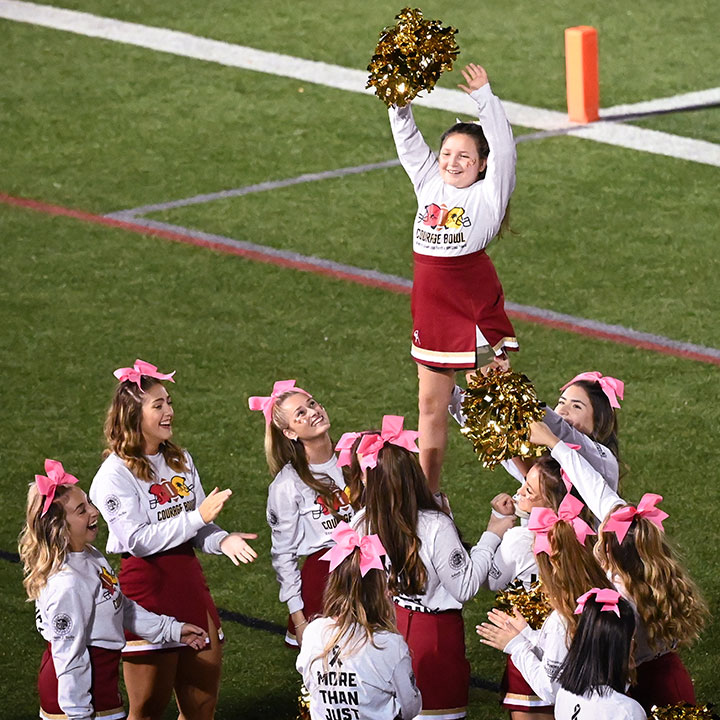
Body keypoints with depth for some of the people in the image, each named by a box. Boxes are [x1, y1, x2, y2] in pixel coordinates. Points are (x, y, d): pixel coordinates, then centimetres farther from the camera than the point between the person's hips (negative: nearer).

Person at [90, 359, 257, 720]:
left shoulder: (180, 460, 9)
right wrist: (199, 517, -20)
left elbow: (199, 528, 11)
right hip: (145, 588, -7)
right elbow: (138, 540, -20)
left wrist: (223, 540, -11)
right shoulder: (116, 474, -12)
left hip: (189, 580, 7)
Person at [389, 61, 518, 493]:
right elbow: (409, 141, 7)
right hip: (432, 308, 6)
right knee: (431, 404, 13)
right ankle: (427, 493, 22)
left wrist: (484, 98, -26)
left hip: (477, 309, -6)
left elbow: (503, 149, -19)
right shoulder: (430, 184, 7)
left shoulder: (488, 194, -7)